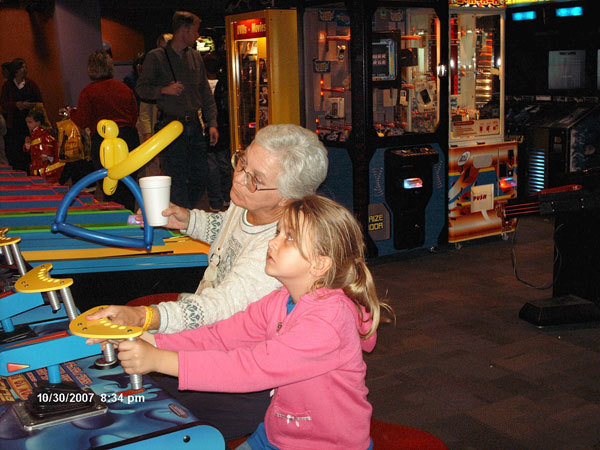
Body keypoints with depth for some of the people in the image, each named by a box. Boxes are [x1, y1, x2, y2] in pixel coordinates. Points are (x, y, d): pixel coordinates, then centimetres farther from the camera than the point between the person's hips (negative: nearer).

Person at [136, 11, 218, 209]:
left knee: (200, 179, 8)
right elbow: (141, 88, -1)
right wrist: (164, 90, -19)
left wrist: (212, 123, 7)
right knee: (176, 180, -4)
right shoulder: (156, 57, -2)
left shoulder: (195, 56, 14)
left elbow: (206, 92, 15)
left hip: (194, 125, 6)